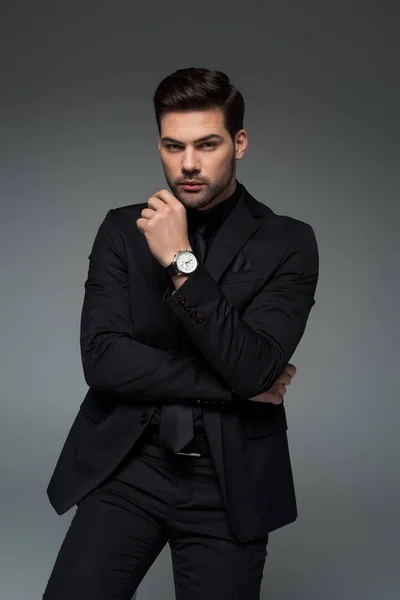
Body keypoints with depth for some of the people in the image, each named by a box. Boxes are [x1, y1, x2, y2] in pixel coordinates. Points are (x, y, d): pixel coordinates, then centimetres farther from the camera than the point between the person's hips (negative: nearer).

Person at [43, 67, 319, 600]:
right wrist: (232, 385, -12)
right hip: (126, 467, 1)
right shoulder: (122, 230, 2)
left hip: (230, 485, -1)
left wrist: (181, 261, -21)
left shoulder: (288, 243, -5)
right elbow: (102, 359, -9)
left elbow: (255, 369, -16)